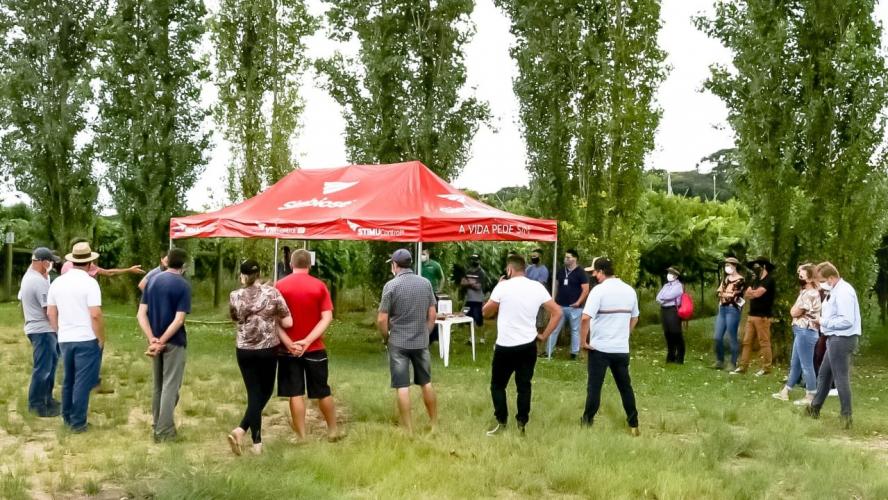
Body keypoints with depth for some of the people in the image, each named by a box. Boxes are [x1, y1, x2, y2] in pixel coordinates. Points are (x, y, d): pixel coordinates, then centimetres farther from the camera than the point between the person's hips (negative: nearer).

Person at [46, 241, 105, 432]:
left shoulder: (57, 282, 6)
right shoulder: (89, 282, -13)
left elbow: (51, 313, 11)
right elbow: (95, 315, -19)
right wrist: (101, 339, -8)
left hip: (65, 340, 6)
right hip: (87, 340, -6)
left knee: (68, 380, 18)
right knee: (82, 382, 1)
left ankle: (67, 418, 26)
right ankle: (77, 423, 5)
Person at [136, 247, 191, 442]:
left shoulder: (153, 280, 6)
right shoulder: (183, 286, -11)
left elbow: (141, 314, -1)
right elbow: (179, 319, -19)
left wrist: (152, 339, -9)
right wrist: (162, 341, -16)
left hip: (155, 341, 6)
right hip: (174, 342, -6)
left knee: (158, 385, 18)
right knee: (170, 386, 1)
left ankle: (158, 424, 29)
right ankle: (163, 431, 1)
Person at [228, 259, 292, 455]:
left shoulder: (235, 296, -4)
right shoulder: (272, 292, -9)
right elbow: (288, 323, -8)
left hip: (244, 351, 2)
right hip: (268, 350, -2)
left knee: (254, 394, 9)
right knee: (265, 392, 14)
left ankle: (257, 443, 4)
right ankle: (241, 430, -4)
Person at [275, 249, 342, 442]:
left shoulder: (280, 286, -2)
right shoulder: (319, 286, -2)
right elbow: (327, 318, -11)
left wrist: (288, 343, -13)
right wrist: (308, 340, -15)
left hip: (289, 349, 0)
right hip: (315, 348, 1)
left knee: (295, 393, 5)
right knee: (323, 391, 13)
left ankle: (302, 437, 7)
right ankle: (333, 431, 24)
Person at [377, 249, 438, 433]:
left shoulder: (391, 285, -12)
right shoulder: (426, 283, 1)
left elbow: (382, 319, -11)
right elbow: (432, 314, 5)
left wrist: (386, 338, 4)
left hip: (398, 343, -4)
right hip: (421, 342, 4)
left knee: (402, 387, 2)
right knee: (426, 383, 16)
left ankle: (408, 429, 5)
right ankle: (434, 422, 25)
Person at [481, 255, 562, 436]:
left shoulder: (503, 287, -9)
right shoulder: (537, 287, 0)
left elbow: (486, 312, 3)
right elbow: (557, 312, 2)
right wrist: (544, 335, 8)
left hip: (505, 346, -3)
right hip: (528, 346, 3)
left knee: (497, 385, 11)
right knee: (524, 385, 12)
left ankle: (501, 422, 11)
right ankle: (521, 424, 14)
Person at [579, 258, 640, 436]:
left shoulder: (599, 290, -13)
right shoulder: (630, 290, 6)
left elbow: (586, 318, -22)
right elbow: (634, 318, 16)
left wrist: (583, 341, -11)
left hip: (599, 347, -5)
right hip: (622, 348, 5)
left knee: (594, 386, 4)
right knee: (625, 386, 13)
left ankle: (587, 422, 10)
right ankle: (633, 425, 16)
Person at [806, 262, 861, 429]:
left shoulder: (843, 292, -20)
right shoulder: (836, 290, 12)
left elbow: (847, 321, -26)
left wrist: (823, 322, -16)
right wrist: (822, 322, 0)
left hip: (842, 340, -11)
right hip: (836, 339, 11)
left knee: (841, 378, -3)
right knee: (824, 374, 20)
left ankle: (846, 417, 5)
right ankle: (814, 408, 32)